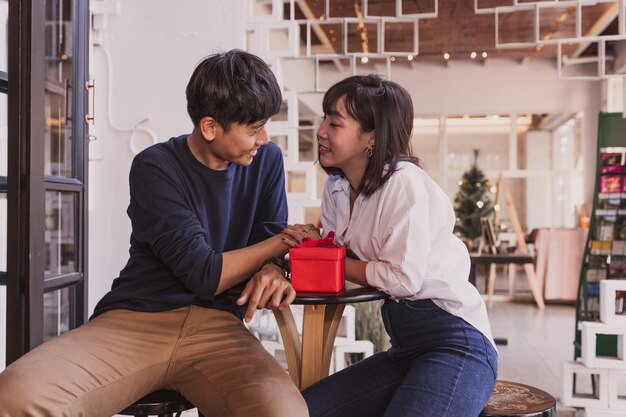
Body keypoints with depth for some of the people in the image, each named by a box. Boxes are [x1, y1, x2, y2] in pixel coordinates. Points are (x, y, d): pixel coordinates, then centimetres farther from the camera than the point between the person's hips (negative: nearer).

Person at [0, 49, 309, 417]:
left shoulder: (266, 161, 7)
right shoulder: (157, 168, -7)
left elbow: (268, 244, 10)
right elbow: (205, 275, -11)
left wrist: (272, 271, -15)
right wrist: (284, 241, -2)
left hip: (218, 328, 2)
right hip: (135, 319, -2)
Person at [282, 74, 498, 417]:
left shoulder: (404, 183, -17)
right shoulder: (337, 187, 8)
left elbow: (403, 278, -20)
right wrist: (310, 242, -14)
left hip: (455, 344, -7)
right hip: (404, 350, 8)